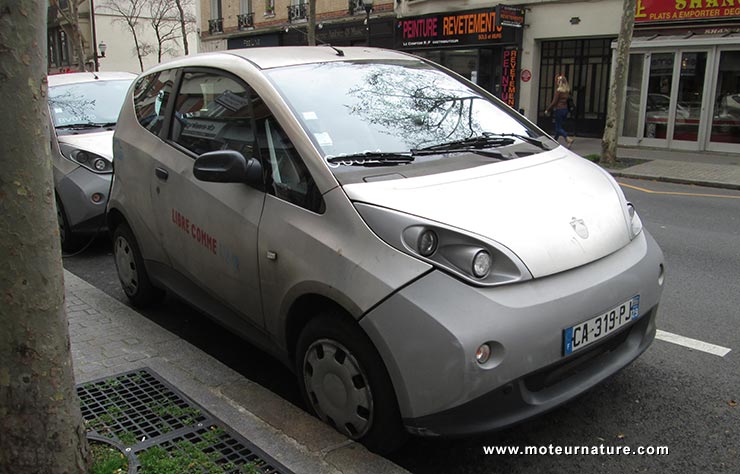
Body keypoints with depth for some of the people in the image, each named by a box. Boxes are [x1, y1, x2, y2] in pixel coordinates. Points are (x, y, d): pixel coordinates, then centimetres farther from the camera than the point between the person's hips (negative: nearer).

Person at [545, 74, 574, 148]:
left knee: (558, 128, -4)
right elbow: (568, 100, 10)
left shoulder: (559, 90, -14)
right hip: (565, 109, 7)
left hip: (559, 109, -7)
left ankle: (568, 139, -21)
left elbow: (554, 102, -16)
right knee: (558, 126, 17)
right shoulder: (567, 91, 6)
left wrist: (547, 110, -7)